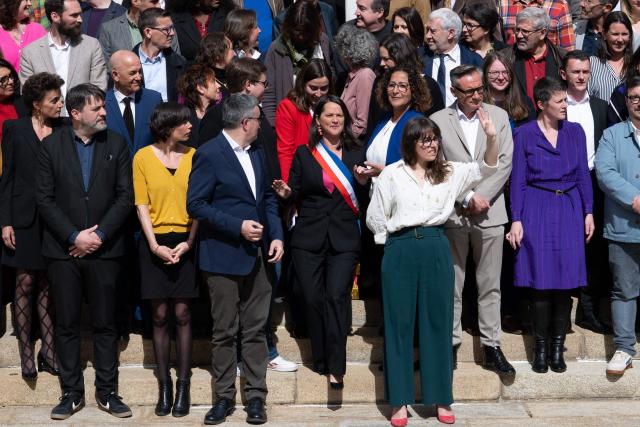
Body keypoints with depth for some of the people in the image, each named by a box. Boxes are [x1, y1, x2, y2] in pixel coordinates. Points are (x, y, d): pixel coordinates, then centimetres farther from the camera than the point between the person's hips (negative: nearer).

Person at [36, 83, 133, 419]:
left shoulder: (116, 144, 4)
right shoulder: (52, 145, 2)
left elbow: (125, 196, 0)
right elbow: (44, 199, -2)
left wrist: (99, 234, -10)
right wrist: (74, 236, -11)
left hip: (103, 249, 0)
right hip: (63, 250, 0)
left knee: (105, 323, 5)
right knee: (67, 324, 5)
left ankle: (107, 392, 15)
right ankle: (71, 392, 15)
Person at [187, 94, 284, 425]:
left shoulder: (257, 152, 12)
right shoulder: (209, 155, -10)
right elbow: (195, 205, -14)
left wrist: (276, 235, 1)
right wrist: (238, 226, -19)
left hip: (258, 255, 6)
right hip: (224, 257, -6)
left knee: (255, 330, 8)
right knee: (225, 332, 4)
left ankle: (256, 397, 14)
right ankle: (224, 397, 15)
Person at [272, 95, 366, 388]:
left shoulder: (356, 155, 12)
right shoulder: (304, 154, 9)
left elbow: (363, 201, 14)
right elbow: (296, 195, 8)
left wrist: (364, 182, -5)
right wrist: (286, 192, -13)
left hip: (344, 240, -1)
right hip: (309, 238, 1)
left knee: (337, 296, -13)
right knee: (313, 299, 0)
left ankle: (335, 367, -12)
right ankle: (321, 361, 14)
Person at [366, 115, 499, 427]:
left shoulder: (449, 173, 10)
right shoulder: (392, 174, 3)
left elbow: (486, 168, 0)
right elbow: (375, 218, 6)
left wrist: (491, 137, -14)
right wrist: (396, 239, 8)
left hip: (437, 250, 2)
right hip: (401, 252, -2)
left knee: (438, 322, 6)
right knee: (399, 323, 2)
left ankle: (441, 398, 14)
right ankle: (399, 400, 8)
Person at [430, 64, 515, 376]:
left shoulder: (498, 116, 8)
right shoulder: (438, 121, 2)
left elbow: (505, 163, 2)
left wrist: (481, 198, -8)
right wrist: (467, 199, -10)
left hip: (489, 212, 1)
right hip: (453, 214, -1)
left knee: (490, 286, 5)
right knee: (451, 284, 4)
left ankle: (491, 347, 11)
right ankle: (451, 345, 12)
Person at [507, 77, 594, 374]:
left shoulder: (575, 132, 8)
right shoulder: (524, 134, 1)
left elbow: (583, 175, 10)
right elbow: (518, 180, 0)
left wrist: (588, 212, 4)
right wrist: (516, 219, -6)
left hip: (569, 210, 2)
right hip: (537, 210, -2)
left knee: (566, 280, 1)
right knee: (541, 281, -3)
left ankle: (557, 347, 10)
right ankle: (541, 348, 8)